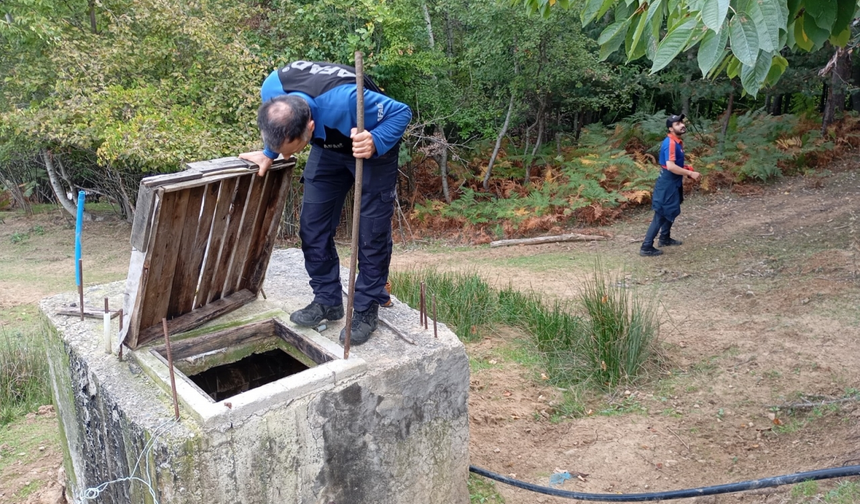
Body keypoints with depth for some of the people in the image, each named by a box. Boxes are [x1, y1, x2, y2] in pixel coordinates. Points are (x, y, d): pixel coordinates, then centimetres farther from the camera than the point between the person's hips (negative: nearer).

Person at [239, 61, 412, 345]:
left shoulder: (344, 100, -45)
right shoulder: (272, 90, -28)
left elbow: (401, 113, -30)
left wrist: (375, 143, -45)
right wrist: (269, 154, -7)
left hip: (372, 148, -5)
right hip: (329, 147, 5)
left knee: (372, 232, -6)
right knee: (313, 226, 3)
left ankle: (367, 310, 9)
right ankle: (328, 300, 18)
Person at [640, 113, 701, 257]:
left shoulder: (677, 142, 9)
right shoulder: (670, 143, -23)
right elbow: (670, 166, -31)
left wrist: (686, 168, 8)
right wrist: (690, 173, -24)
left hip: (673, 183, 10)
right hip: (667, 184, -10)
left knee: (671, 212, 23)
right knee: (661, 215, -6)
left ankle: (665, 239, 39)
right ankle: (646, 247, -3)